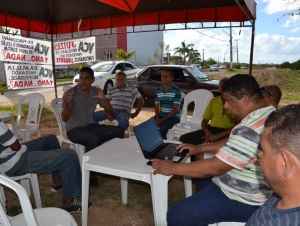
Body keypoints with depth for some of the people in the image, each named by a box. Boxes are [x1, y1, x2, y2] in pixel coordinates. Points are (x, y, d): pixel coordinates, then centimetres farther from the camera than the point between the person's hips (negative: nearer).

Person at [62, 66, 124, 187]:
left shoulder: (96, 92, 2)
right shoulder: (71, 92, -12)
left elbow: (110, 112, 0)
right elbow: (65, 119, -15)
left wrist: (105, 99, -19)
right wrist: (67, 103, -34)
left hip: (90, 126, 5)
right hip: (74, 129, -5)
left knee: (118, 132, -13)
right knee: (94, 139, -36)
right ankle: (91, 174, -17)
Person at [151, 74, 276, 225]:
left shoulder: (251, 128, -31)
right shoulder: (268, 113, 3)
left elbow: (214, 168, -28)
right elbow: (233, 143, 13)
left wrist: (172, 168, -18)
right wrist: (200, 148, 9)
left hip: (242, 200, -10)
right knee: (201, 173, 30)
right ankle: (200, 205, 45)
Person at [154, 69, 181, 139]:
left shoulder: (176, 91, -11)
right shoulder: (158, 90, 5)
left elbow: (175, 109, -14)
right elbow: (157, 107, 8)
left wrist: (163, 120, -19)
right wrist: (157, 118, -11)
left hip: (173, 116, -5)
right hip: (161, 115, 5)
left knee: (162, 127, -30)